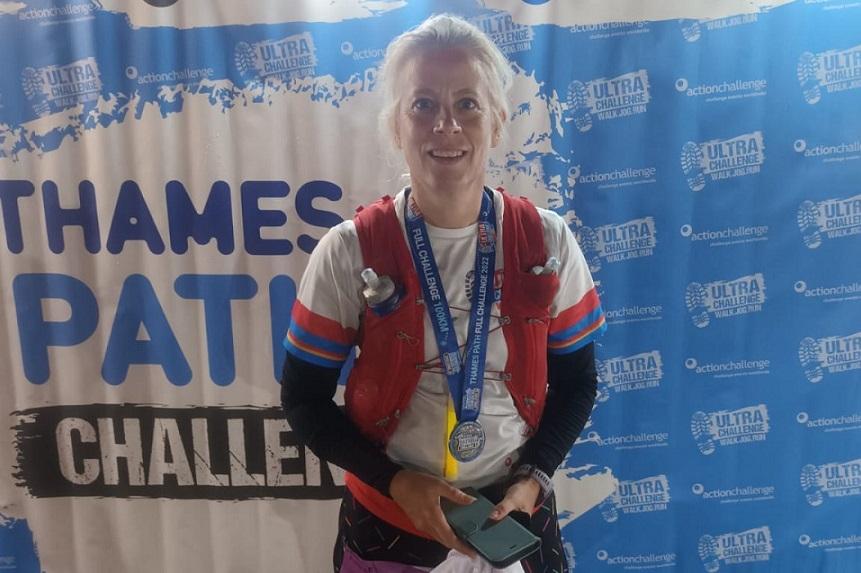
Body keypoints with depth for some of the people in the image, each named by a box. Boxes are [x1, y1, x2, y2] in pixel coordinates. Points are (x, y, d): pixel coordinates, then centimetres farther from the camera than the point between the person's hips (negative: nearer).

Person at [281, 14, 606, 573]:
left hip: (515, 517, 1)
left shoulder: (547, 241, -9)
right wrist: (395, 480, -16)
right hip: (387, 522, -1)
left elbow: (576, 383, 0)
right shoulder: (349, 251, -14)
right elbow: (305, 398, -7)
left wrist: (533, 479, -12)